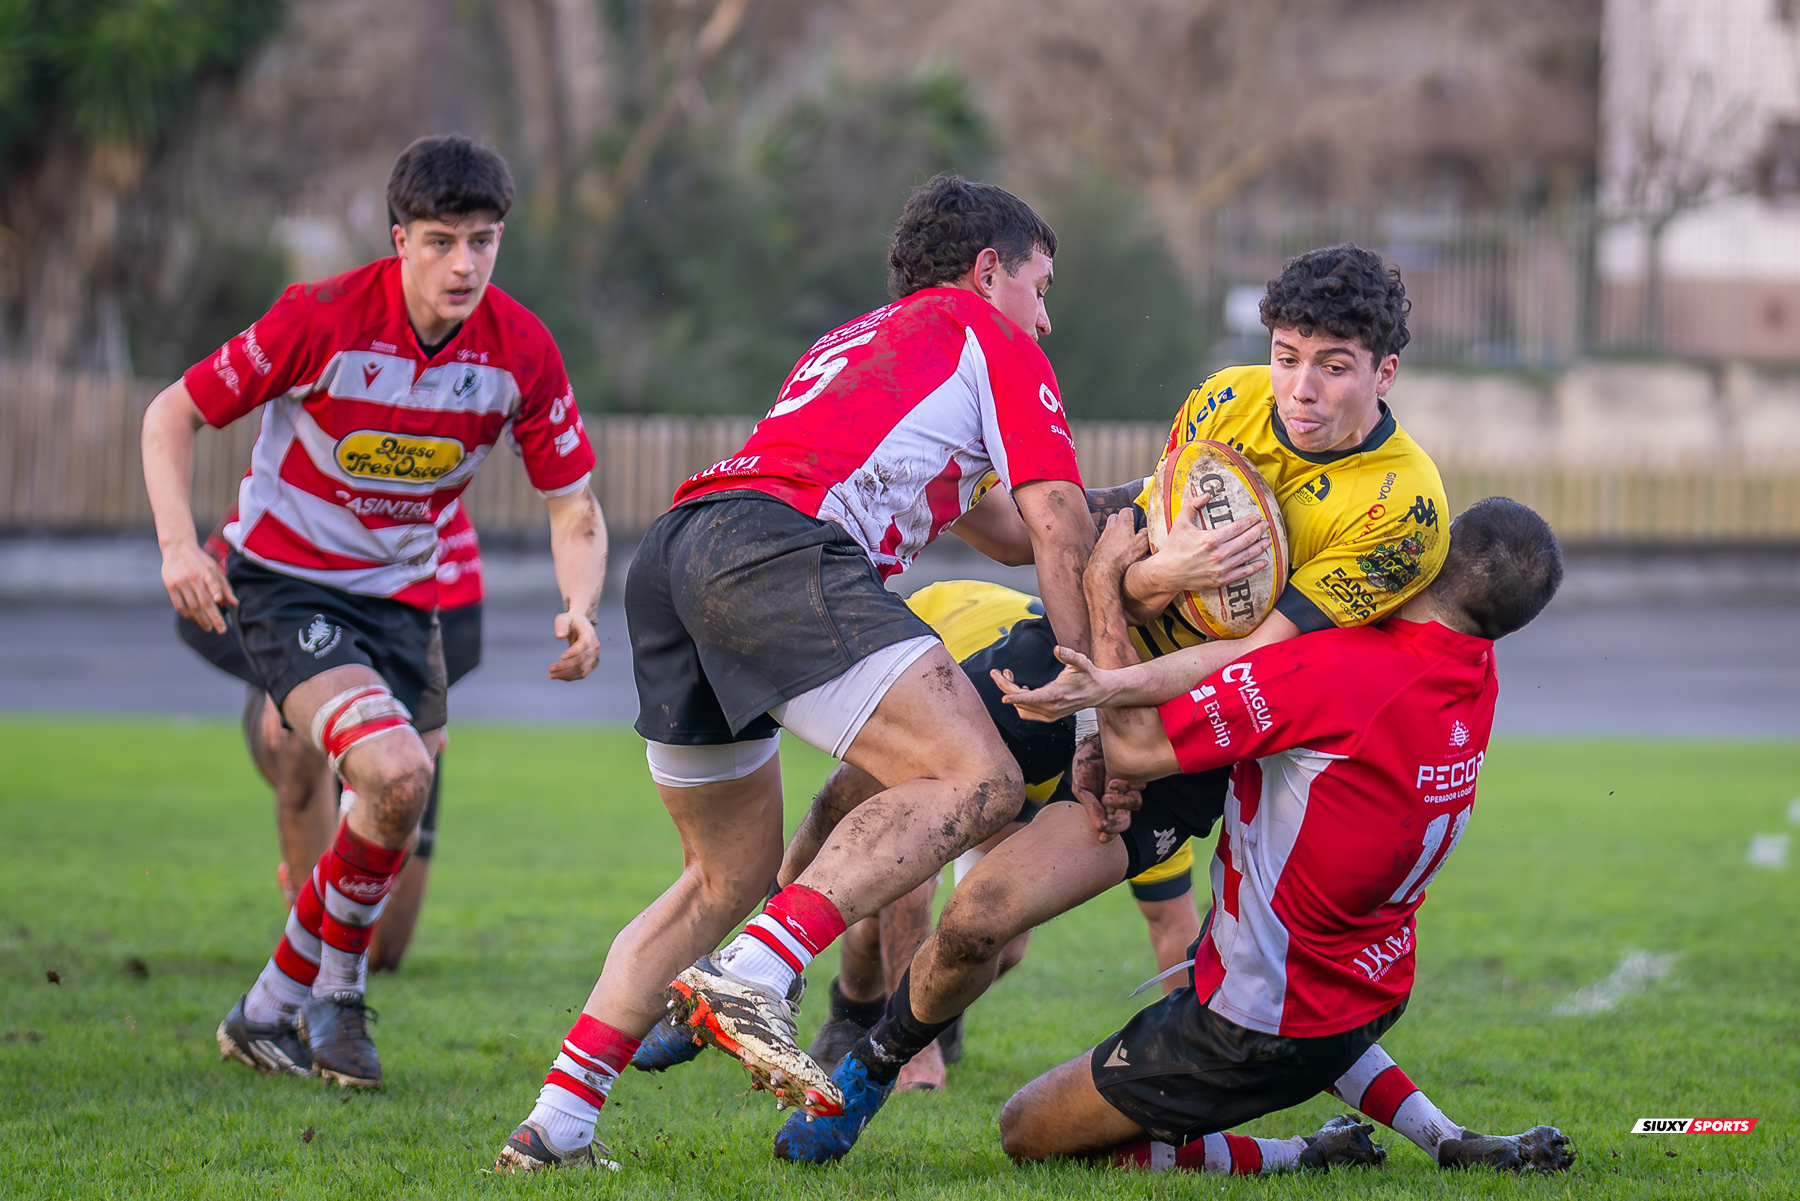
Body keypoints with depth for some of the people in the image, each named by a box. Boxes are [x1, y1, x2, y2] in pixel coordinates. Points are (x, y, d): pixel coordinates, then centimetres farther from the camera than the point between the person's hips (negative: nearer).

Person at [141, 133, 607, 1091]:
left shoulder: (523, 352, -10)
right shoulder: (322, 320, -21)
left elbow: (573, 507, -1)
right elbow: (173, 412, -10)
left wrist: (579, 610, -21)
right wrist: (178, 543, -25)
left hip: (402, 595, 5)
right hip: (285, 581, -5)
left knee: (386, 830, 5)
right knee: (396, 771, -25)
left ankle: (271, 1012, 27)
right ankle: (334, 991, -4)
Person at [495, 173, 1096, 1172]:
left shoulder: (849, 342, 40)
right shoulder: (991, 340, 17)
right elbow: (1059, 533, 9)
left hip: (671, 555, 9)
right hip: (775, 545, -9)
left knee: (731, 876, 18)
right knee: (977, 783, -15)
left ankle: (554, 1126, 8)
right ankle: (750, 977, -32)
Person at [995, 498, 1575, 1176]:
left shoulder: (1336, 670, -31)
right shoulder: (1478, 675, -6)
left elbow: (1134, 746, -25)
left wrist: (1103, 584, -14)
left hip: (1257, 1031, -7)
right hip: (1376, 997, 7)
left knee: (1026, 1134, 8)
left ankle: (1298, 1161, 1)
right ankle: (1446, 1139, 16)